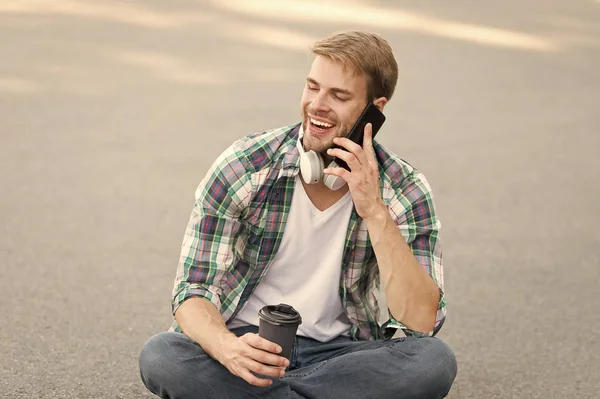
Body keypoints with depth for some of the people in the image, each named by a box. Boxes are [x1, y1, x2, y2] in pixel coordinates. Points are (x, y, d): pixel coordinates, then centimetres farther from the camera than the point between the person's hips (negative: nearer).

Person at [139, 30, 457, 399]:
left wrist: (374, 211, -26)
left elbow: (422, 322, -18)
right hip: (248, 344, -1)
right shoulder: (243, 168, -10)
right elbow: (193, 290, -10)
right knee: (160, 356, -32)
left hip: (337, 353, 2)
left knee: (435, 361, -29)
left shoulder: (405, 192, -8)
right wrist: (229, 349, -33)